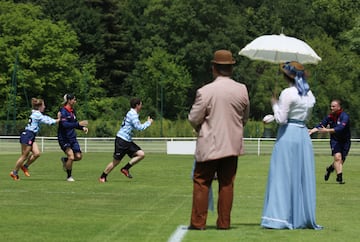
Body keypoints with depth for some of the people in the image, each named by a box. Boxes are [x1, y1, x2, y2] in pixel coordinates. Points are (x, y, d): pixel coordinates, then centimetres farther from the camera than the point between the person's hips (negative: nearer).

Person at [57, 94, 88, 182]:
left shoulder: (73, 111, 9)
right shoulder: (63, 111, -14)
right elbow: (64, 124, -26)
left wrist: (83, 128, 1)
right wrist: (78, 124, -30)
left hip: (72, 137, 7)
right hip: (64, 139, -7)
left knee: (78, 156, 1)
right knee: (71, 157, -15)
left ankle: (65, 160, 30)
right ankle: (69, 176, 4)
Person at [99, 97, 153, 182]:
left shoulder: (132, 113, 15)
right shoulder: (133, 114, -16)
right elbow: (139, 127, -22)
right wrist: (148, 122, -9)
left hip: (128, 141, 9)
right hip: (121, 140, -9)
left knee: (141, 154, -3)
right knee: (116, 162, -2)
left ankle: (125, 169, 2)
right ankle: (103, 177, 13)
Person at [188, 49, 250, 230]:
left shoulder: (205, 92, -14)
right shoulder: (242, 90, -2)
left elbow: (193, 119, -6)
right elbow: (245, 118, 10)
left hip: (210, 145, -4)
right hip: (233, 145, 4)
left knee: (201, 182, 5)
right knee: (227, 184, 9)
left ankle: (198, 222, 4)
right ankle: (224, 222, 11)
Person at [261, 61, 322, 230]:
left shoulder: (288, 93, -11)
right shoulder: (309, 94, 10)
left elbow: (281, 119, -13)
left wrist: (275, 104, 3)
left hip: (288, 135, -6)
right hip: (304, 135, 6)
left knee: (283, 176, -2)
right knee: (303, 177, 10)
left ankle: (280, 217, -4)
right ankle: (303, 217, 13)